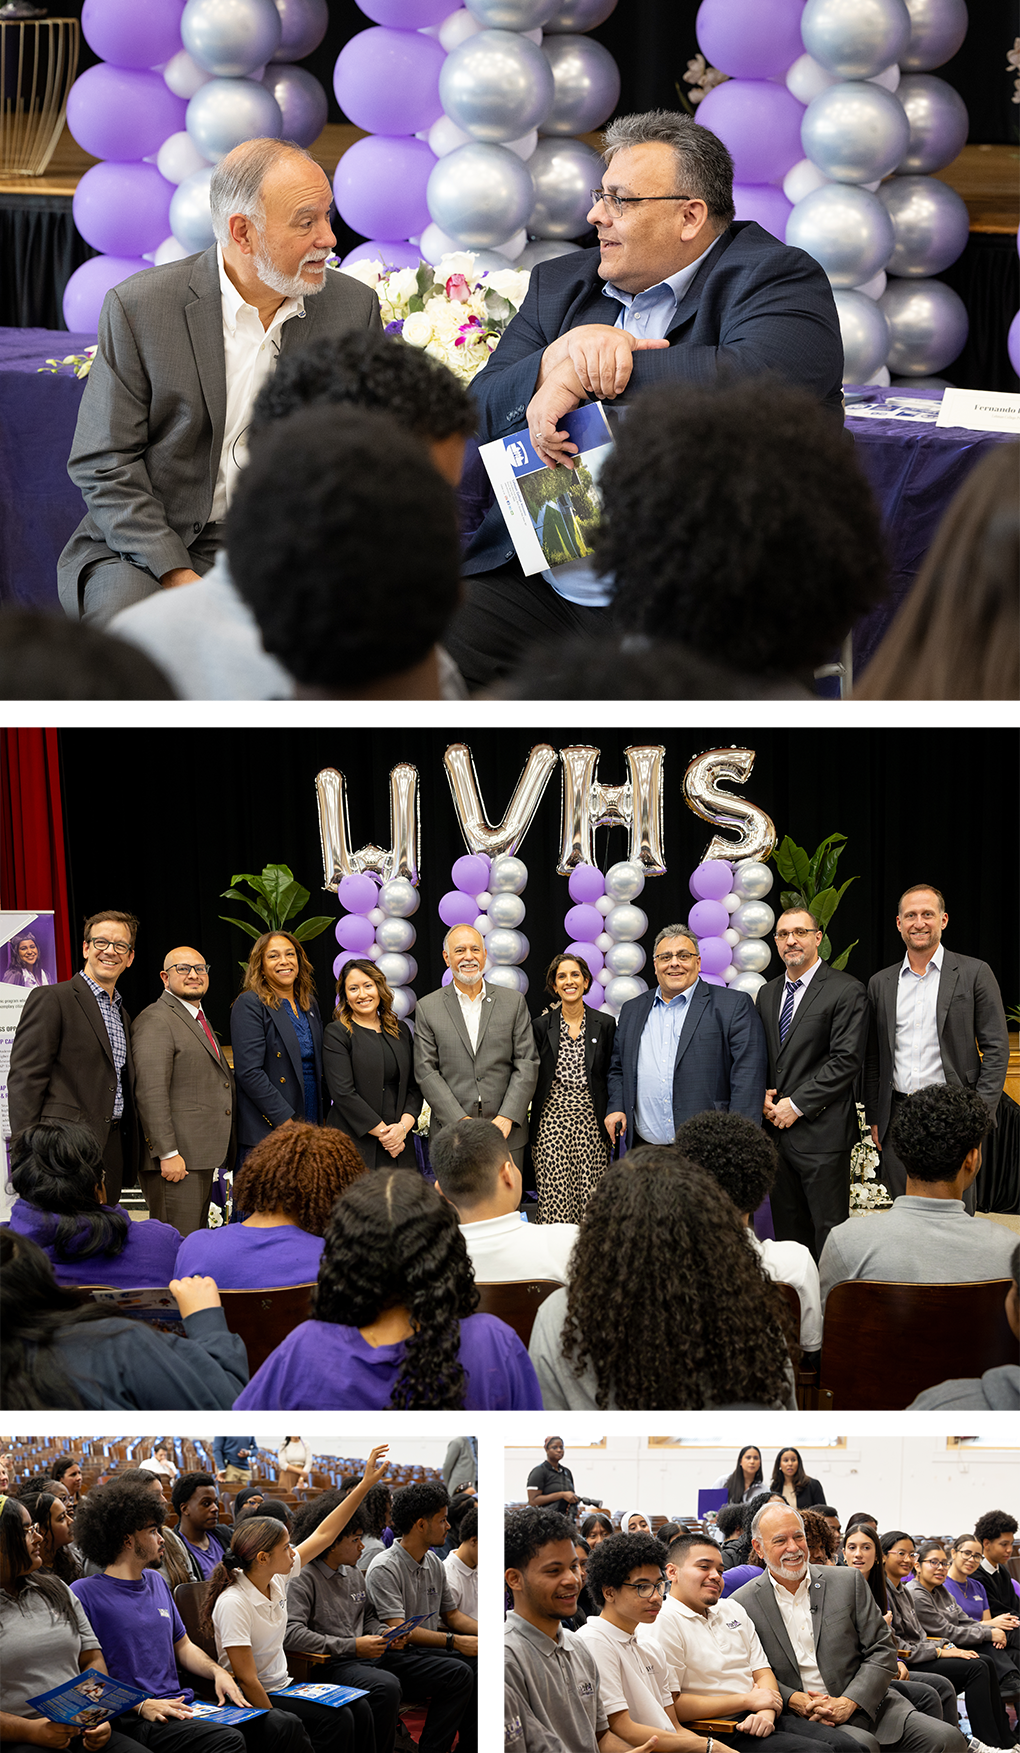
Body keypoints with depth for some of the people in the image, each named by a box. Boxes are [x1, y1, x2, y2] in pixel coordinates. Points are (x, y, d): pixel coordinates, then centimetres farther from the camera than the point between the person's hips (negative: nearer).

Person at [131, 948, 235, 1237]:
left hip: (204, 1159, 10)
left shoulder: (200, 1021, 22)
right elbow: (151, 1092, -18)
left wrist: (217, 1158, 23)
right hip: (176, 1160, -10)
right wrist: (168, 1153, -23)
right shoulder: (155, 1021, -10)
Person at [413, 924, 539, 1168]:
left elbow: (527, 1065, 4)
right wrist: (462, 1122, -11)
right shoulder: (427, 1008, 5)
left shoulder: (514, 1002, 8)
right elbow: (426, 1072, -1)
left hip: (506, 1134, 1)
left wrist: (507, 1118, -9)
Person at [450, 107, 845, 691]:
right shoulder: (560, 286, 20)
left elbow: (758, 380, -23)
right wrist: (564, 351, -12)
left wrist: (582, 376, -16)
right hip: (540, 591, 5)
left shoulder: (779, 279, 0)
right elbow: (480, 414, 10)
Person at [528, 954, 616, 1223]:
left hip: (590, 1122, 0)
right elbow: (531, 1077, 7)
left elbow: (613, 1077, 8)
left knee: (589, 1200, -2)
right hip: (551, 1119, 0)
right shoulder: (541, 1026, 4)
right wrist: (532, 1129, 2)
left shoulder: (605, 1025, 6)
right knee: (553, 1200, -5)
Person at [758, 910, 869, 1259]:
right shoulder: (767, 993, 16)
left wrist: (798, 1105, -14)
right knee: (788, 1231, 9)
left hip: (821, 1131, -6)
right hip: (777, 1130, 7)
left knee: (830, 1234, -5)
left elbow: (846, 1060, -13)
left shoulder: (847, 991, -6)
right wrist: (763, 1095, 1)